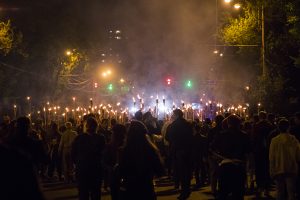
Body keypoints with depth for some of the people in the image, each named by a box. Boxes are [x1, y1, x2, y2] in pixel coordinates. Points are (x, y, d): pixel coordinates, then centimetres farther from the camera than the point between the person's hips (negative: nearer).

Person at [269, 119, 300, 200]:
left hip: (279, 170, 0)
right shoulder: (293, 139, -4)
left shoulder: (274, 140, -4)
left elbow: (271, 157, -1)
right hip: (292, 169, 0)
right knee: (291, 192, 2)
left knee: (280, 193, 9)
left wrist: (272, 171, 6)